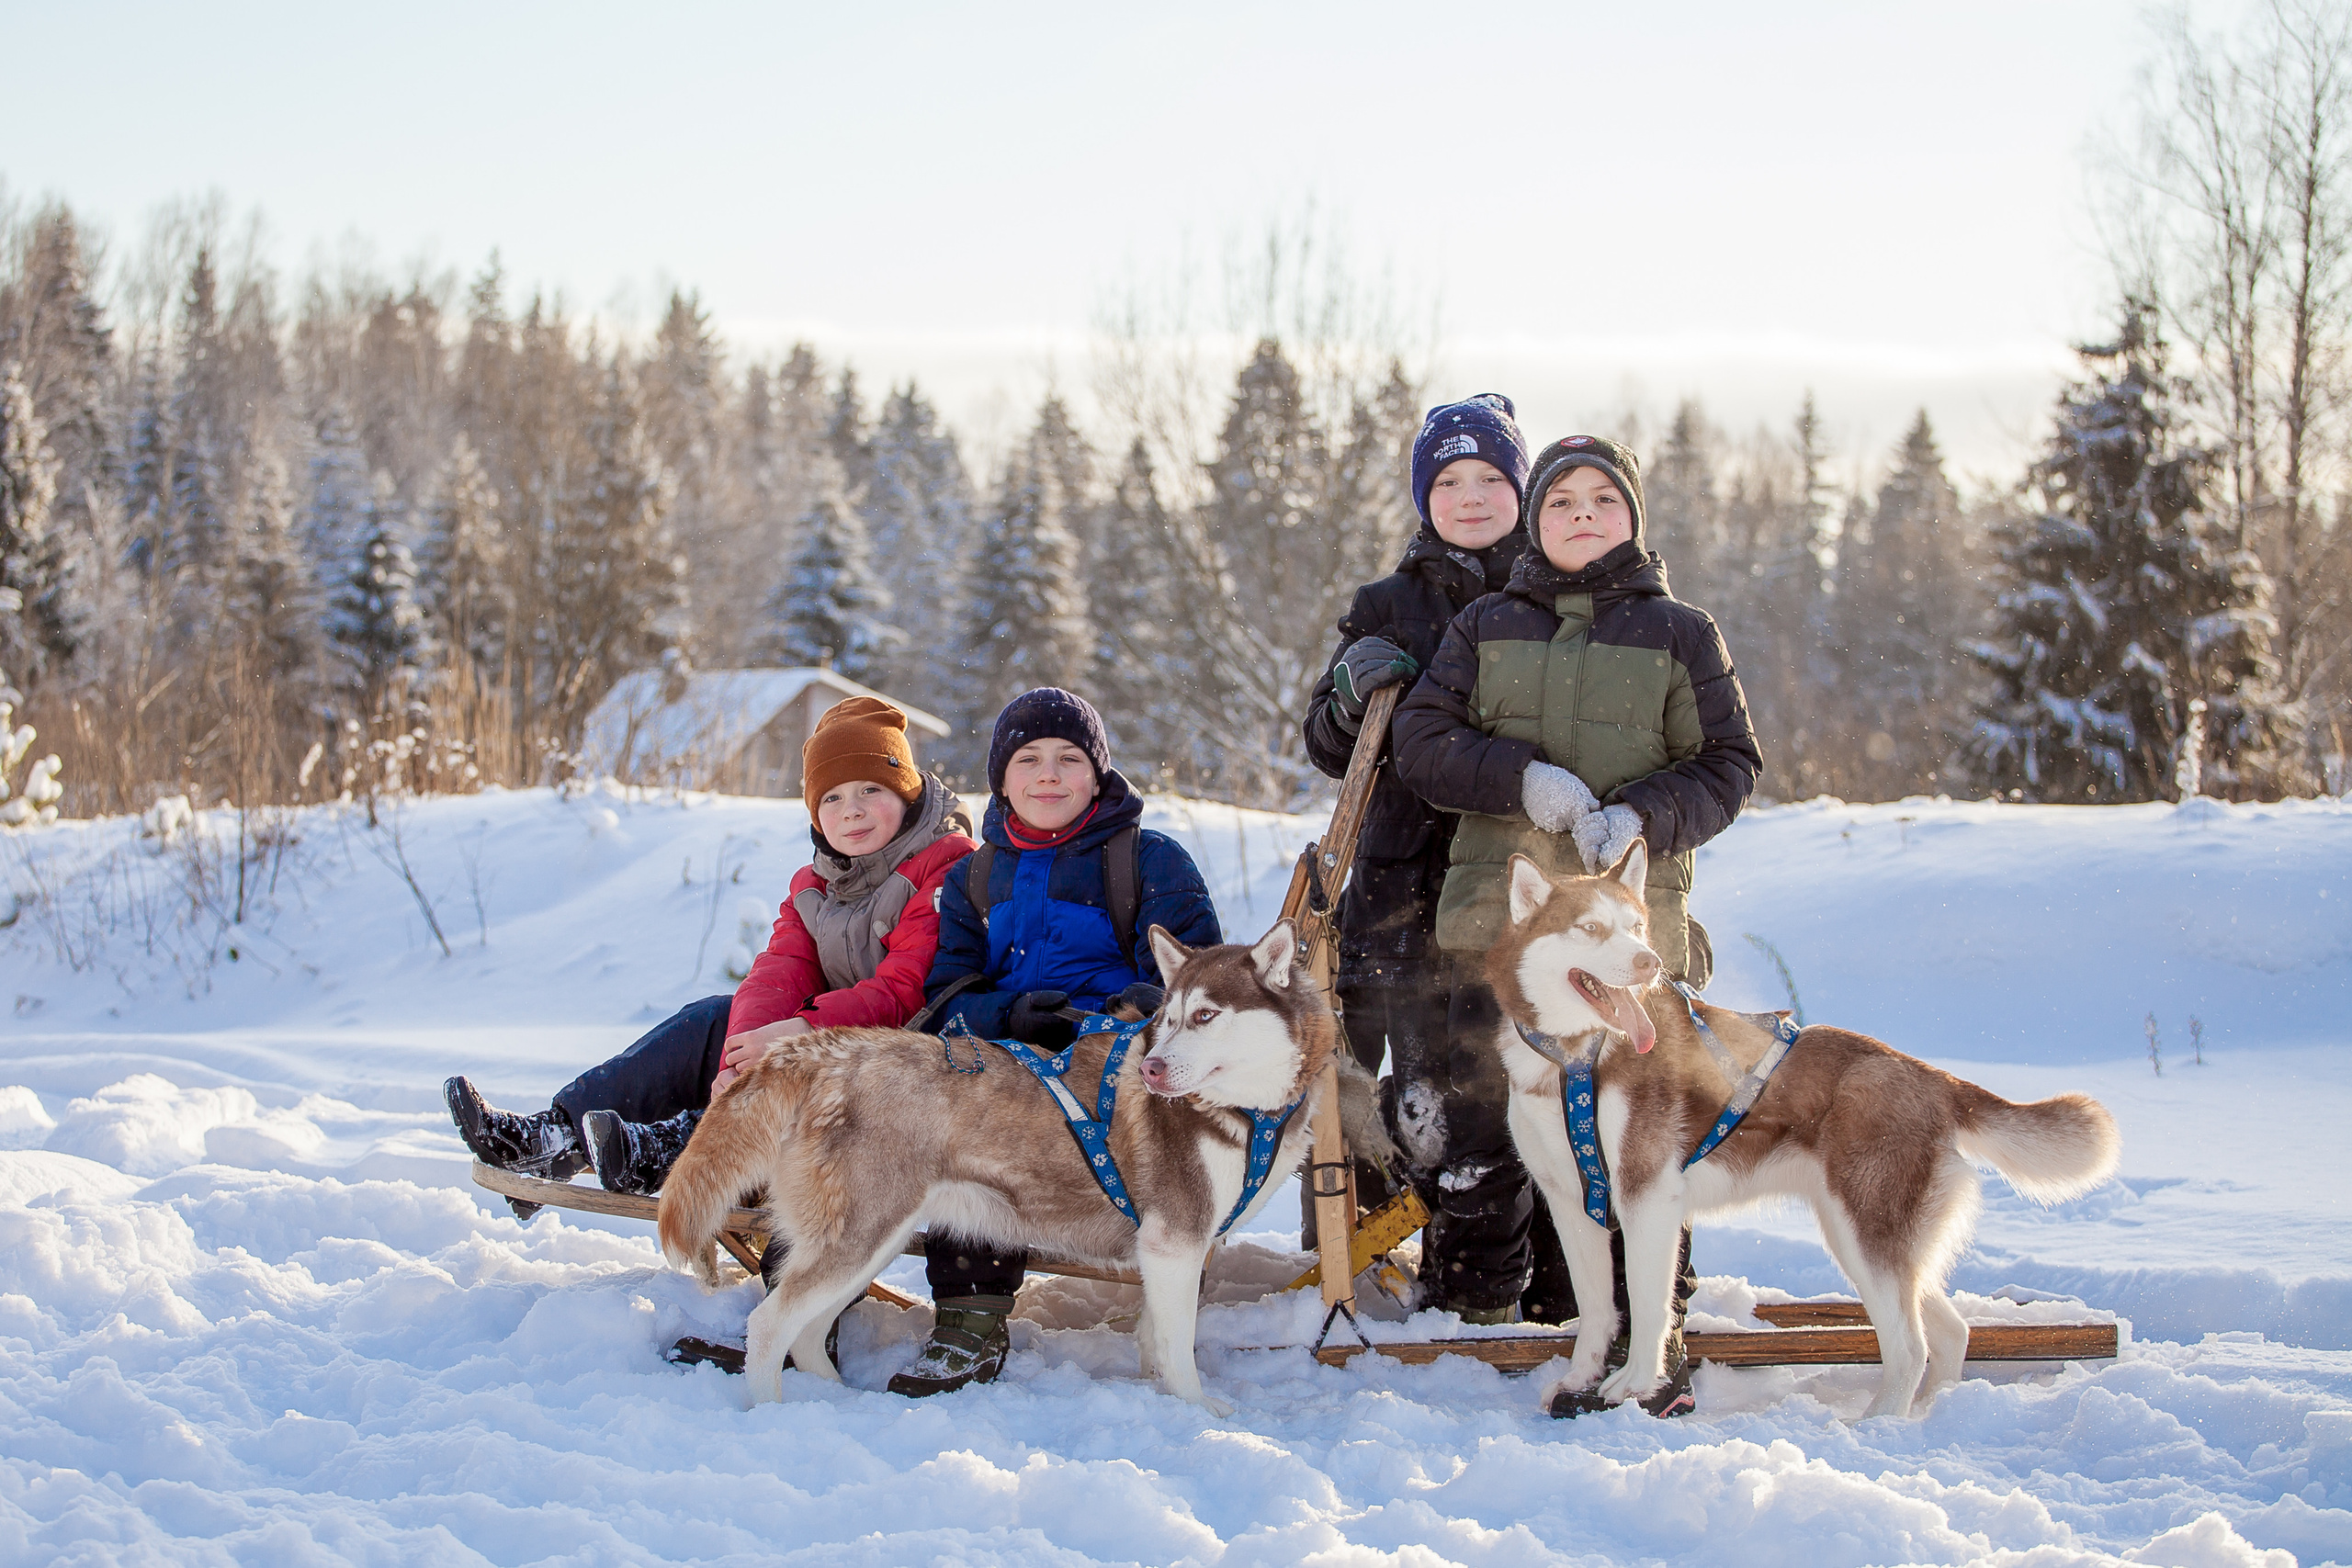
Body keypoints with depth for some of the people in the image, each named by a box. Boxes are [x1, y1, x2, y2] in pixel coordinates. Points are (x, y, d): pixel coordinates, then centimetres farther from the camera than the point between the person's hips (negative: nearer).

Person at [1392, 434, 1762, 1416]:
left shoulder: (1679, 633, 9)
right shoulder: (1485, 627, 14)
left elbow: (1728, 764, 6)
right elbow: (1421, 739, 6)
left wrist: (1645, 817, -13)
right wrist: (1524, 779, -10)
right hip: (1498, 910, 2)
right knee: (1483, 1114, 3)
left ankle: (1652, 1347, 2)